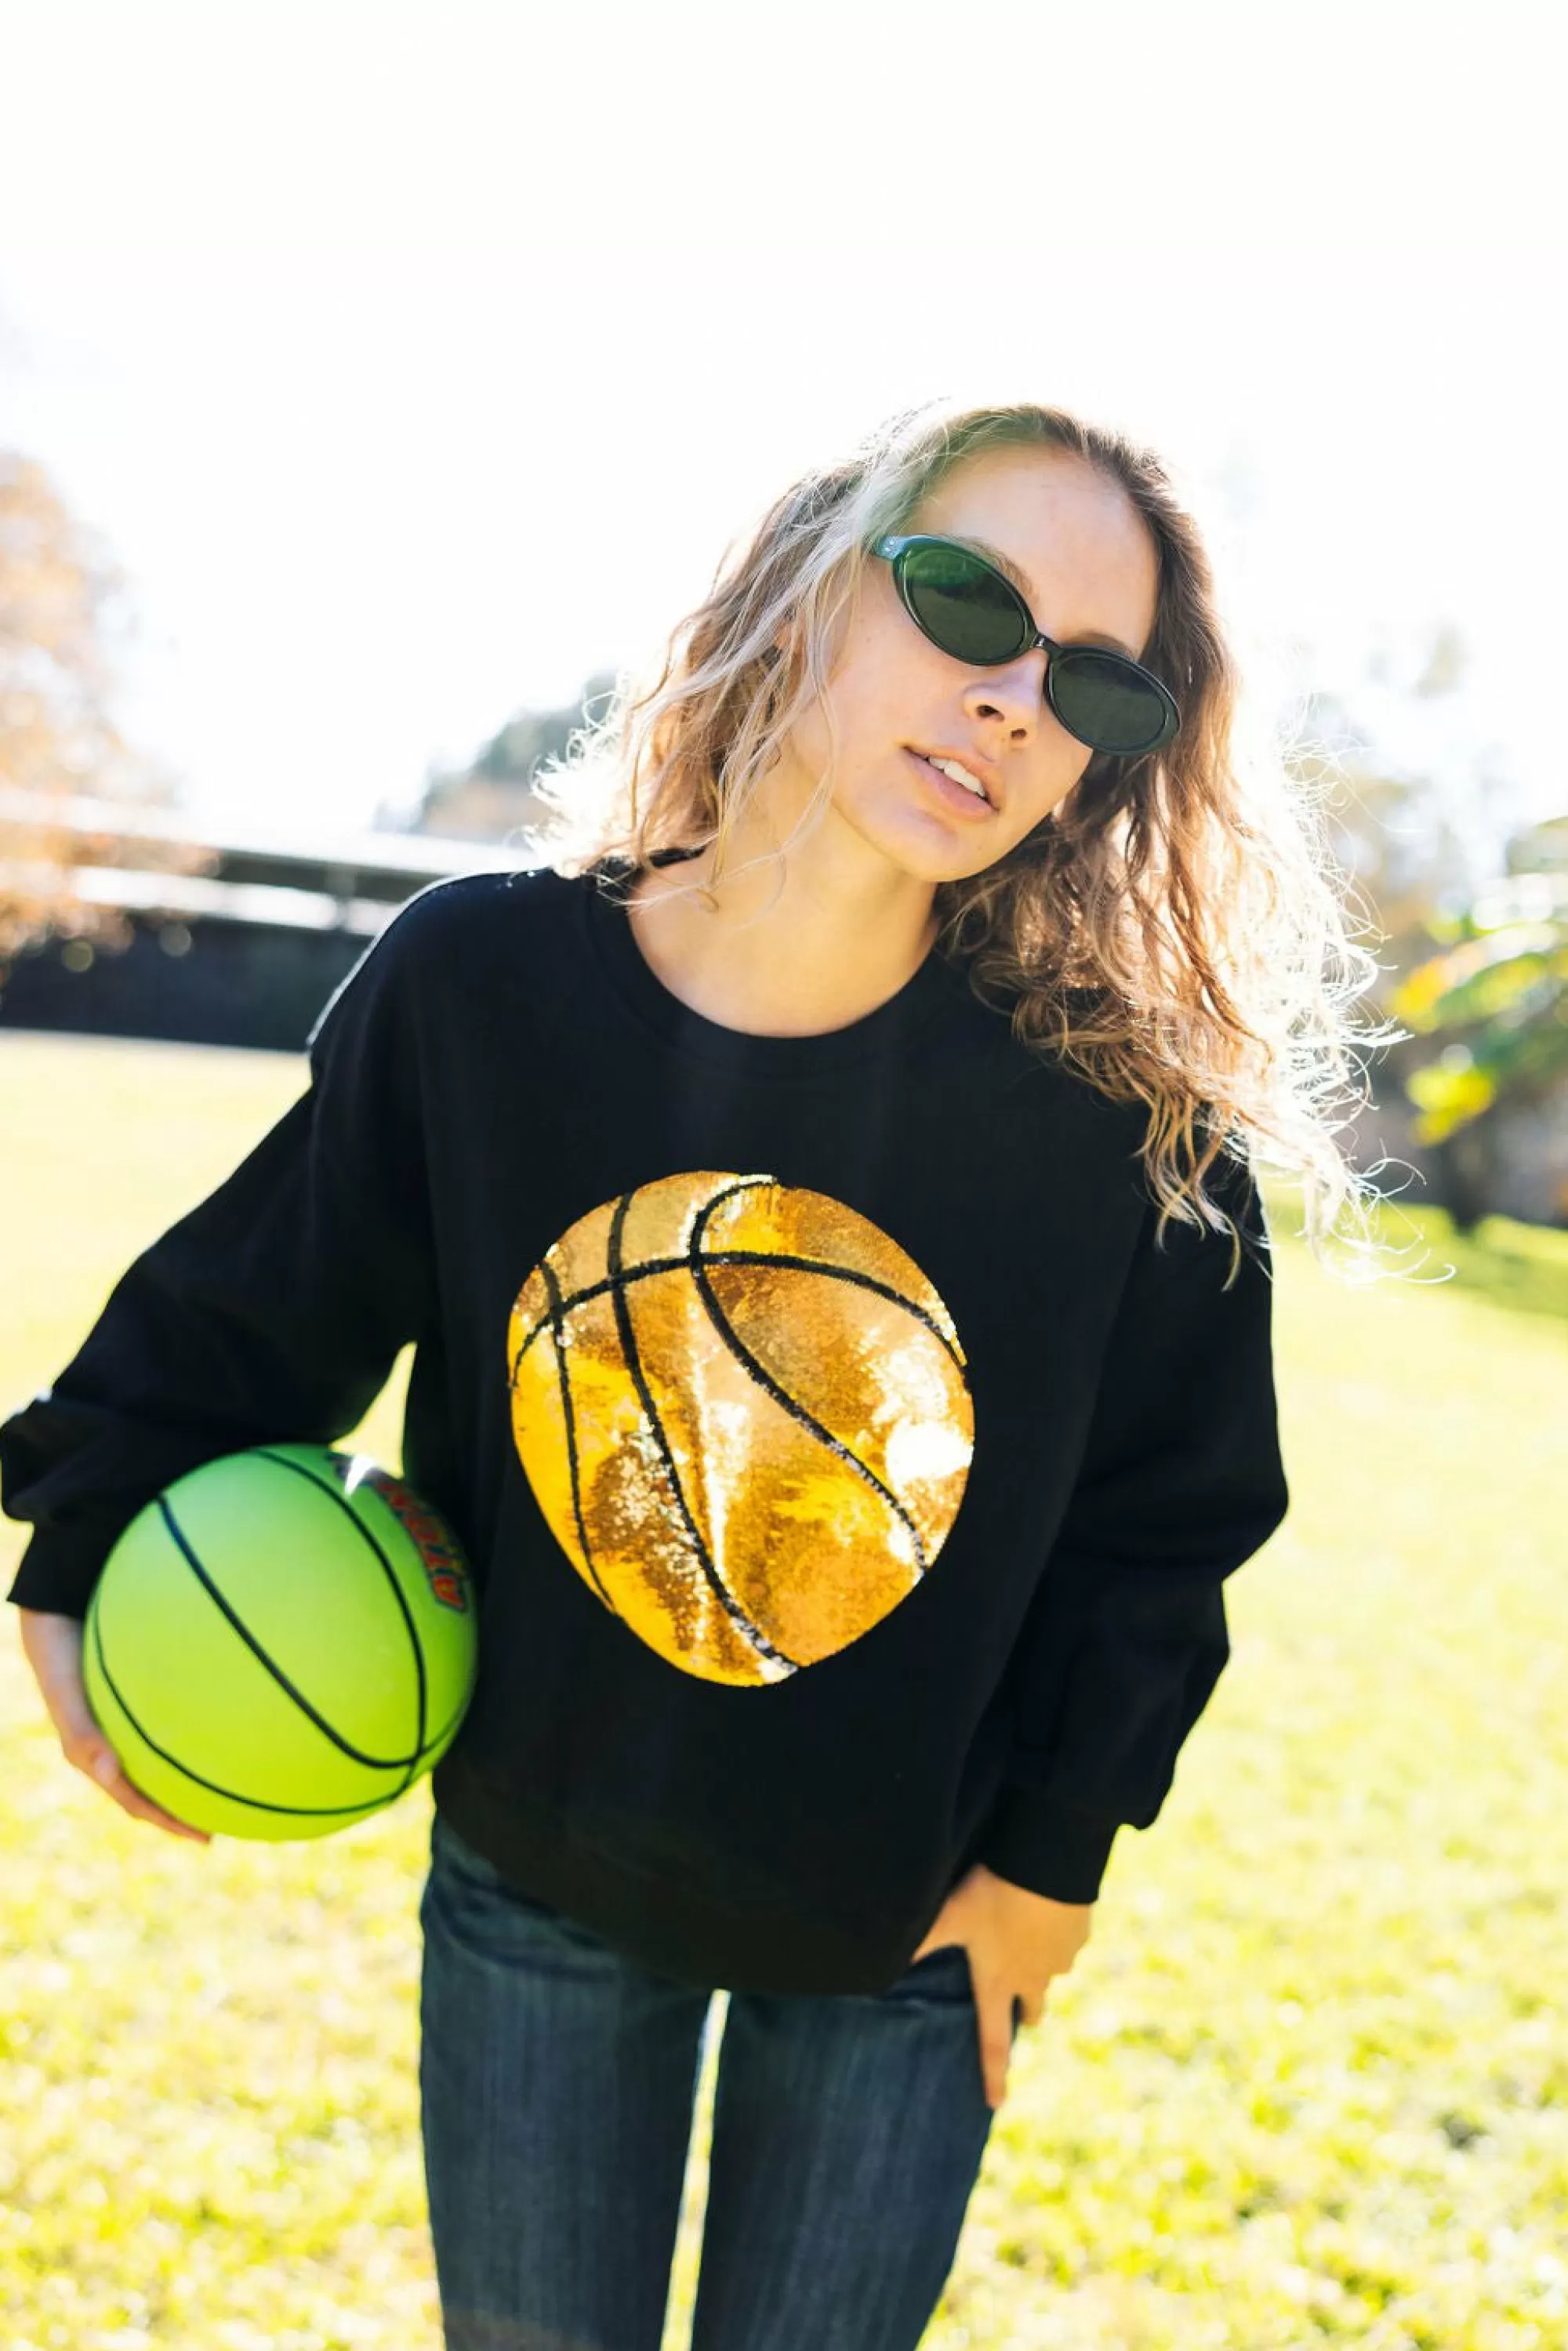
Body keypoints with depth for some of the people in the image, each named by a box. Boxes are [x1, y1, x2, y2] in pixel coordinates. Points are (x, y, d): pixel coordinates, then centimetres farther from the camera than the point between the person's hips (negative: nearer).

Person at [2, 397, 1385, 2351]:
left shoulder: (1126, 1113, -21)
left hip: (903, 1927, 0)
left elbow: (1165, 1518, -6)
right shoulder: (478, 981, -18)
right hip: (533, 1891, 1)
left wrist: (1052, 1852, -4)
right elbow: (247, 1308, -1)